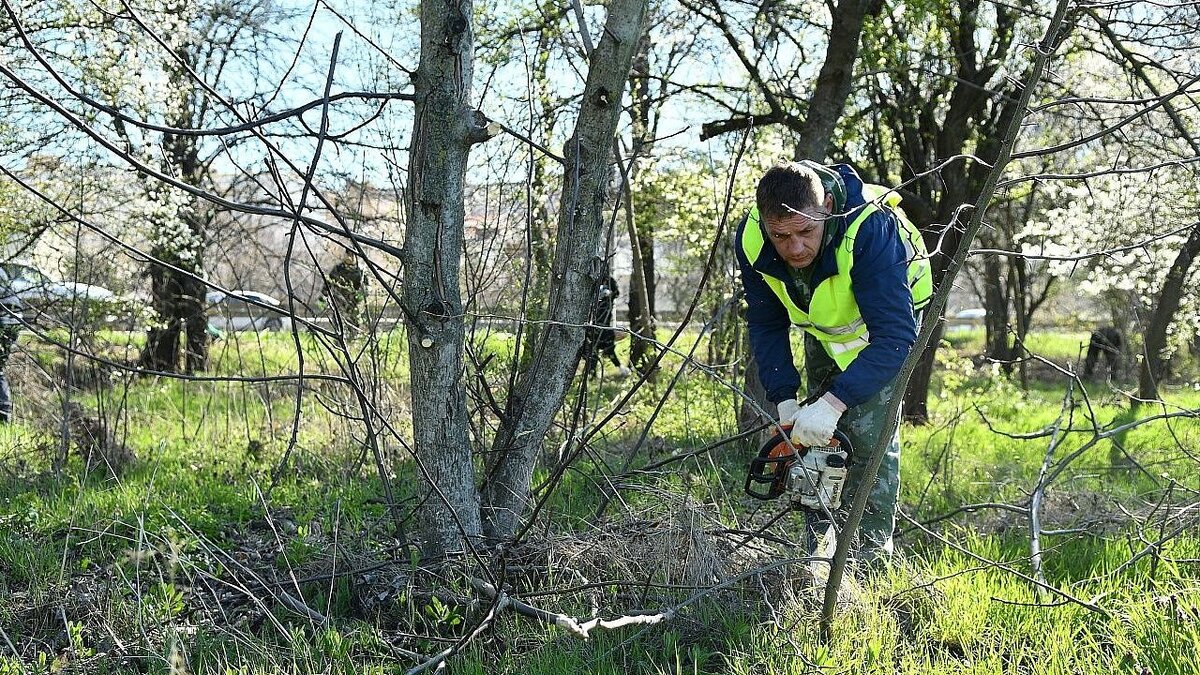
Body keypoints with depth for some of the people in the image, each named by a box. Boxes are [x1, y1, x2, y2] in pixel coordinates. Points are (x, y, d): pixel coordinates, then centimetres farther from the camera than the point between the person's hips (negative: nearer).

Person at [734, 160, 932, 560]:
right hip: (823, 325, 4)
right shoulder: (751, 241, -27)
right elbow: (766, 327, -13)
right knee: (816, 437, 4)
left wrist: (835, 402, -54)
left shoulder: (871, 229, -43)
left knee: (867, 431, -17)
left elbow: (895, 337, -45)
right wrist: (785, 400, -23)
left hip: (884, 317, -4)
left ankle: (869, 554, -9)